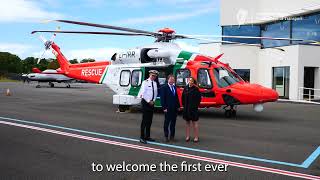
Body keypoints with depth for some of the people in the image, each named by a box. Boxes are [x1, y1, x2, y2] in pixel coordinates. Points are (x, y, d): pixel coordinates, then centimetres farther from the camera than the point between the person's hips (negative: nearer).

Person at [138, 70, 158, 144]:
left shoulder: (155, 83, 11)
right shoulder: (145, 82, -8)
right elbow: (143, 93, -13)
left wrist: (153, 101, 3)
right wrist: (149, 101, -12)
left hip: (151, 103, 7)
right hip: (145, 102, -6)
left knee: (149, 121, 10)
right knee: (144, 120, -8)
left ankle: (147, 136, 18)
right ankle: (142, 137, -4)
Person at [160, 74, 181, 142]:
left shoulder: (174, 87, 13)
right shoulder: (164, 88, -6)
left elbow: (176, 97, 16)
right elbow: (162, 98, -9)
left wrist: (178, 106, 9)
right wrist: (164, 108, -14)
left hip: (175, 108, 6)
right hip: (168, 108, -6)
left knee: (173, 122, 9)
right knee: (167, 122, 2)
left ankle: (172, 136, 17)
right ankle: (166, 136, 10)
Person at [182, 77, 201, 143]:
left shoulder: (196, 89, -8)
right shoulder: (186, 88, 5)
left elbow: (199, 98, -7)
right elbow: (183, 97, 12)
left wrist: (196, 106, -9)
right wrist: (184, 105, 5)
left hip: (193, 108, -5)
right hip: (186, 108, 5)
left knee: (194, 122, 3)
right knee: (187, 122, 11)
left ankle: (196, 137, 8)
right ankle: (187, 136, 20)